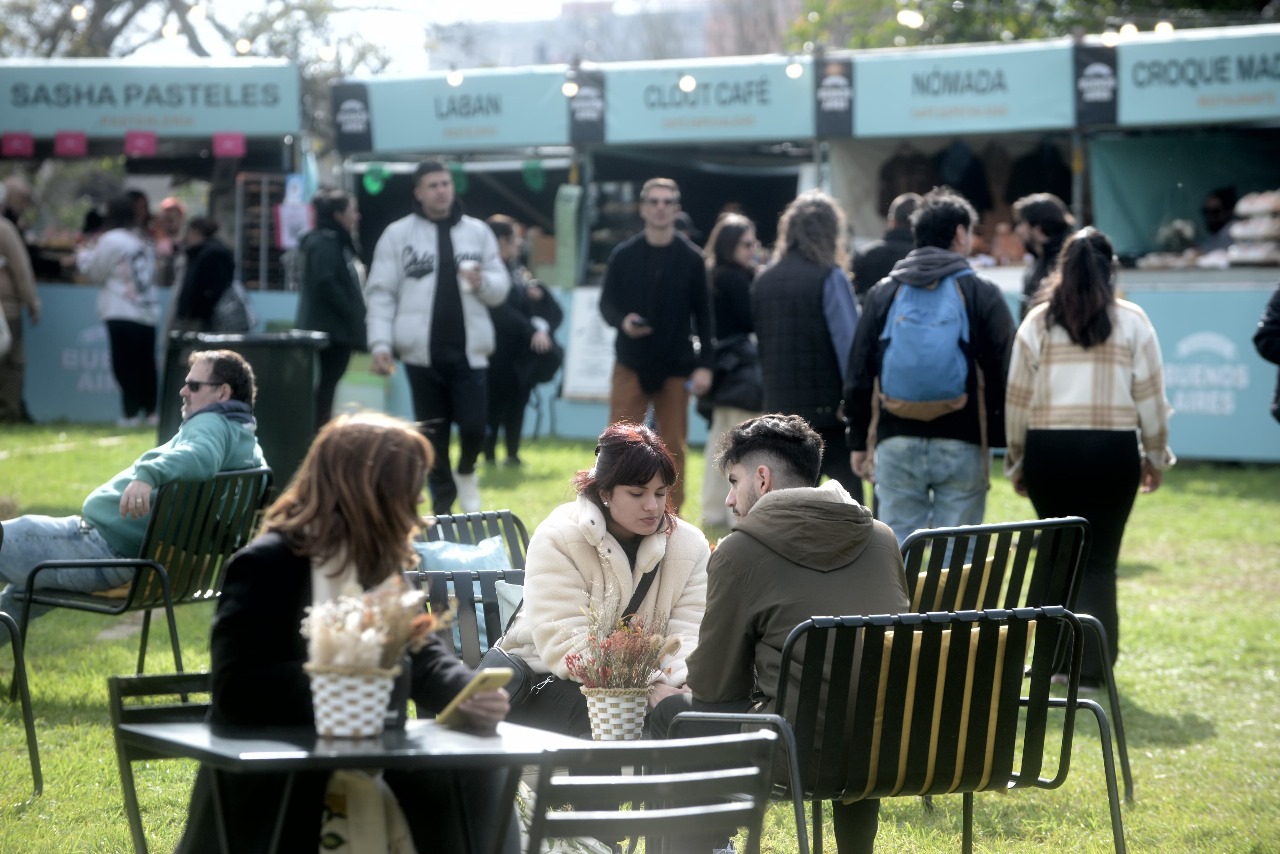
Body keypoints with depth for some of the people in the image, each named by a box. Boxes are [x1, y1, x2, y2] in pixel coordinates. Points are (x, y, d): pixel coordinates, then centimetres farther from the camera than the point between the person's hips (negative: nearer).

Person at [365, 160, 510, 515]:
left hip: (469, 350, 1)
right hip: (422, 352, -1)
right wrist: (380, 343, -10)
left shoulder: (478, 232, 9)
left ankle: (466, 472, 25)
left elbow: (501, 286, 10)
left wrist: (484, 282, -14)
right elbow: (380, 293, 0)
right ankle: (442, 498, 18)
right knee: (432, 432, 5)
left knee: (473, 426, -6)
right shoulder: (398, 234, 2)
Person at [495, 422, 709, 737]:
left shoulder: (689, 544, 0)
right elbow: (564, 644, -24)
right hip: (547, 680, -4)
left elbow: (687, 635, -8)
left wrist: (681, 684, -34)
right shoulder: (557, 539, -14)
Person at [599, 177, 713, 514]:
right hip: (631, 364, 0)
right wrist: (622, 322, -16)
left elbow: (702, 314, 3)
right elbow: (606, 302, 7)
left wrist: (704, 364, -4)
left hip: (676, 367, 0)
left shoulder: (691, 258, 2)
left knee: (673, 446, 4)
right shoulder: (623, 255, 3)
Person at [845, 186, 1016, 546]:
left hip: (897, 442, 2)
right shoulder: (982, 293, 0)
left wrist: (858, 441, 15)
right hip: (961, 445, -2)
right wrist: (1009, 444, 2)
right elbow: (1004, 373, -3)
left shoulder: (882, 293, 7)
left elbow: (859, 376, 9)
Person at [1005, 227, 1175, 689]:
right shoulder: (1132, 322, 1)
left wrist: (1016, 462, 15)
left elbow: (1017, 398, 5)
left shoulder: (1037, 322, 4)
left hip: (1048, 449, 1)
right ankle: (1091, 664, -4)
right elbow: (1150, 395, 3)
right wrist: (1156, 457, 15)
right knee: (1099, 560, 2)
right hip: (1113, 450, -1)